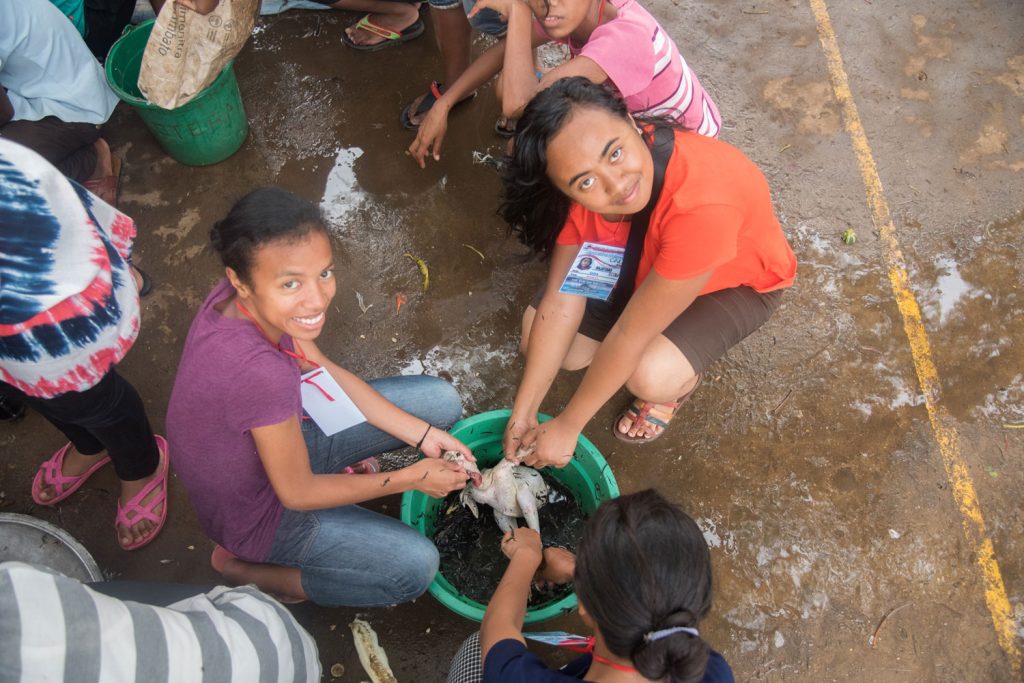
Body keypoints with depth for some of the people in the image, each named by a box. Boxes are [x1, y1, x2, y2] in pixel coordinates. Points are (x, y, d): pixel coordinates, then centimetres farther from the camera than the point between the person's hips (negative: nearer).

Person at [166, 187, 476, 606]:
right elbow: (297, 493, -26)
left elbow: (327, 372, -5)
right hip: (255, 511, -6)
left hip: (286, 433, 7)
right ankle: (243, 569, 3)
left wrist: (423, 435, -7)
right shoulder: (260, 372, -42)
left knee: (441, 401, 2)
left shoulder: (241, 296, -20)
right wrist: (412, 477, -15)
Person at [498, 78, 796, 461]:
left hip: (738, 283, -5)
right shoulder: (582, 191, -27)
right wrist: (523, 411, -18)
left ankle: (678, 384, 6)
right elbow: (559, 304, -20)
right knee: (538, 336, -9)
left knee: (651, 376, -32)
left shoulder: (702, 205, -44)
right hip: (642, 264, 5)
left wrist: (567, 426, -25)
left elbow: (632, 334, -36)